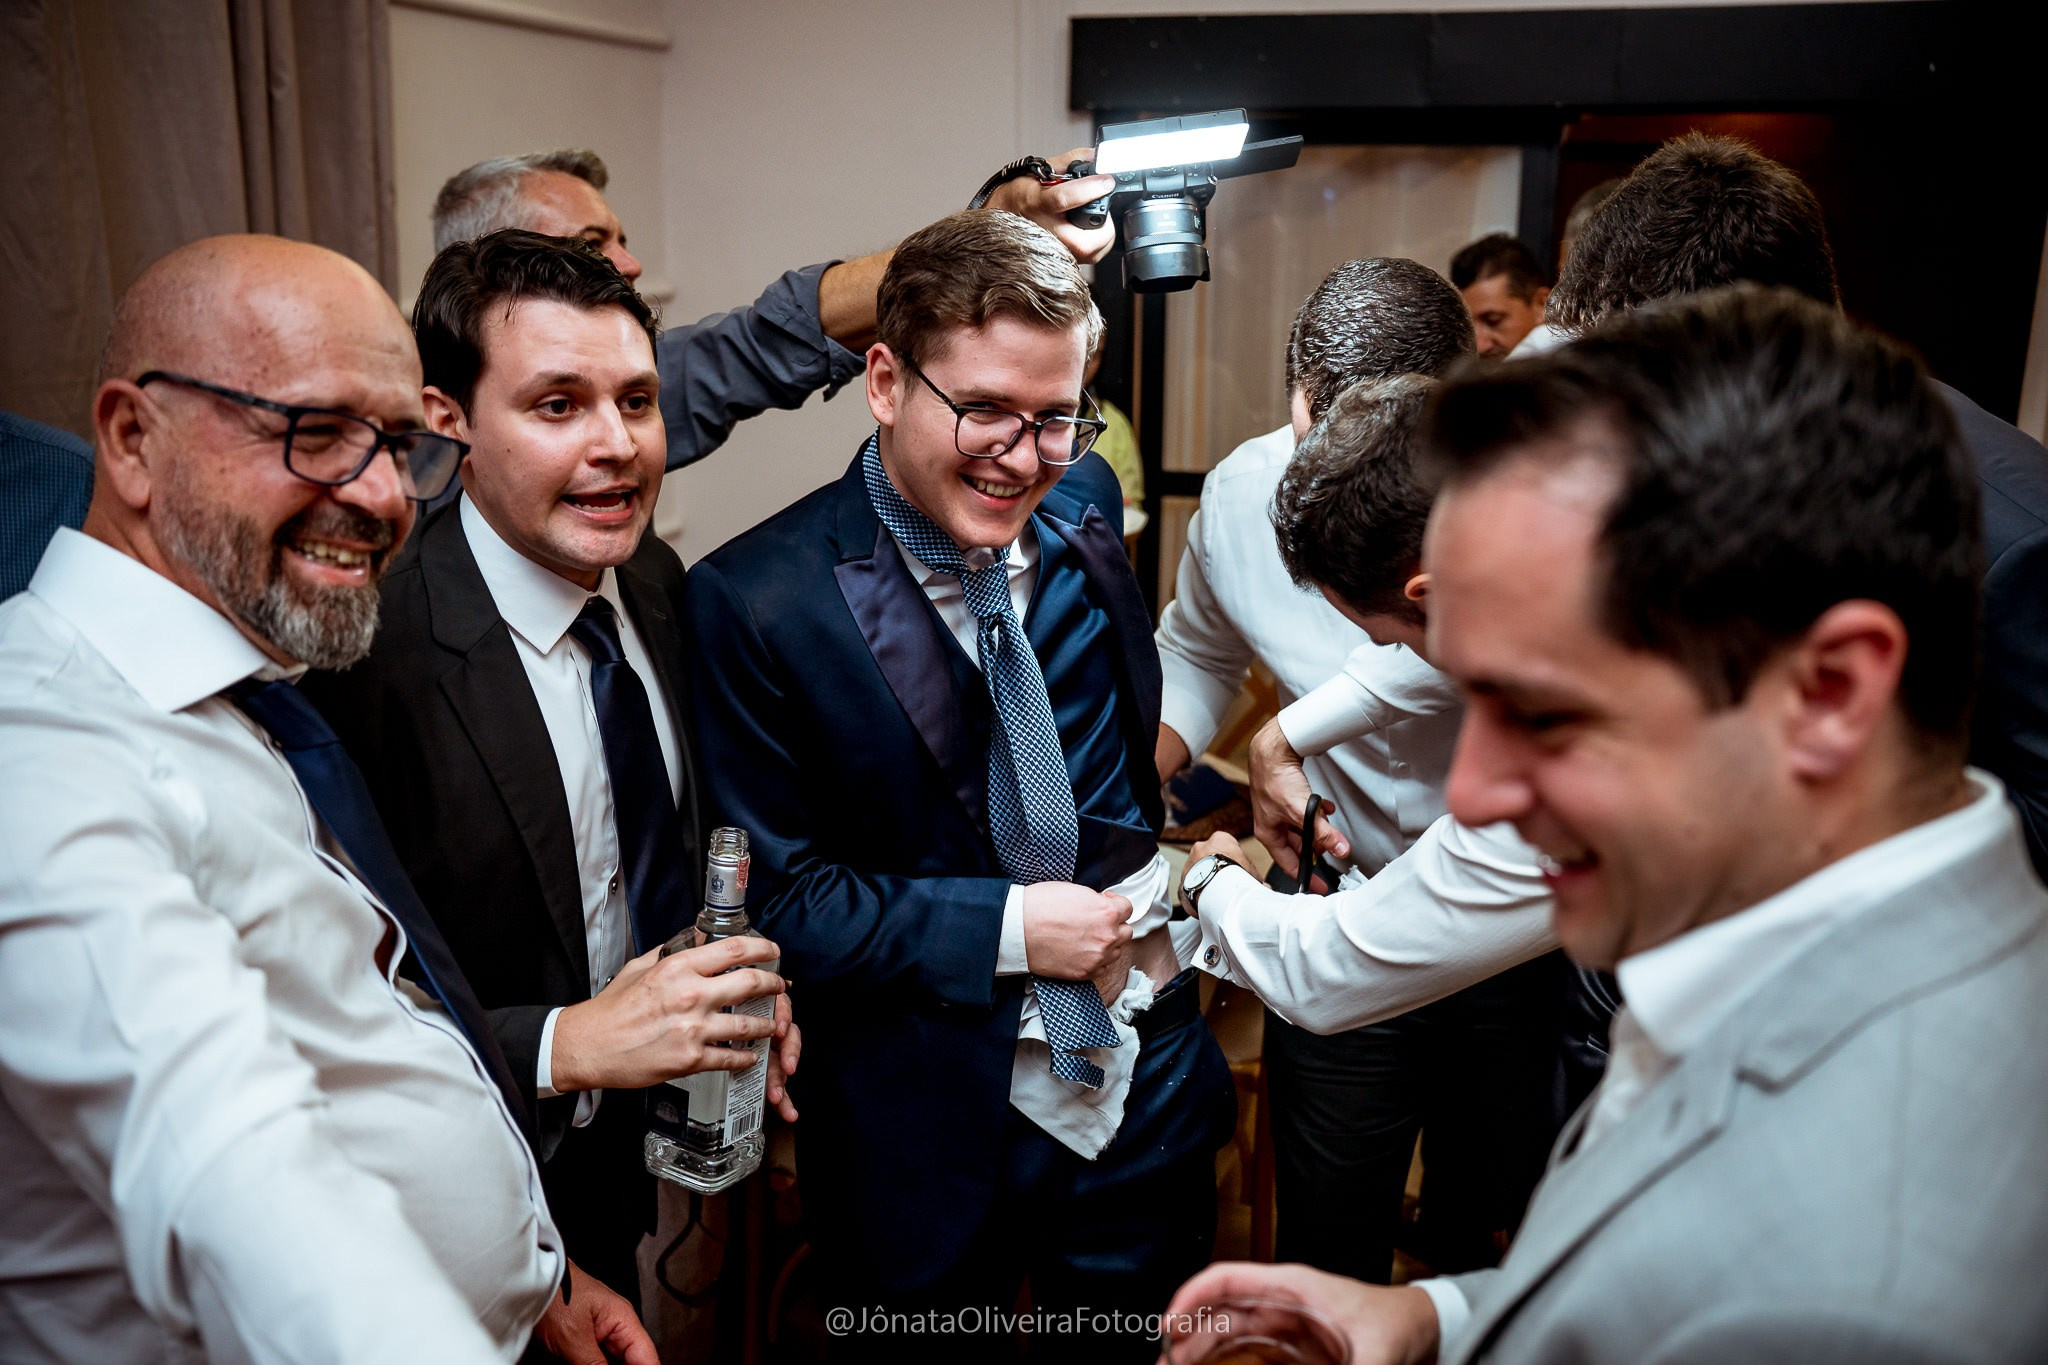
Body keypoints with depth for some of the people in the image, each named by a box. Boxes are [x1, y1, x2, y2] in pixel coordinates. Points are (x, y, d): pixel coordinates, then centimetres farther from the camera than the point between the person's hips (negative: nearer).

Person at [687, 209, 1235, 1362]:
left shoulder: (1086, 503, -2)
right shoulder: (756, 603, -18)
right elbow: (776, 898, -14)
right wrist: (1006, 928, -19)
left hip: (1153, 1089, 5)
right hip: (933, 1132, -4)